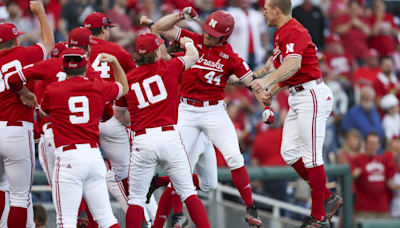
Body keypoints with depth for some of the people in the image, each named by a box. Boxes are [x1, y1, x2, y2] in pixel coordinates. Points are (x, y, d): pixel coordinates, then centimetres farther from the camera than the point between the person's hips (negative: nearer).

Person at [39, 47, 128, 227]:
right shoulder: (98, 87, 7)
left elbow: (44, 112, 21)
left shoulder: (52, 90, -1)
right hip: (94, 155, 4)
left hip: (68, 157, -4)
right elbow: (124, 88, 29)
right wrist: (115, 62, 37)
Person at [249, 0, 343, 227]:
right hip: (298, 97, 11)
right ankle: (327, 198, 16)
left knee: (311, 156, -7)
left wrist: (268, 81, -48)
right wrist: (272, 92, 21)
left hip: (312, 95, -11)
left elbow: (294, 64, -34)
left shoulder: (294, 32, -16)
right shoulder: (281, 34, 18)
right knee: (289, 152, 8)